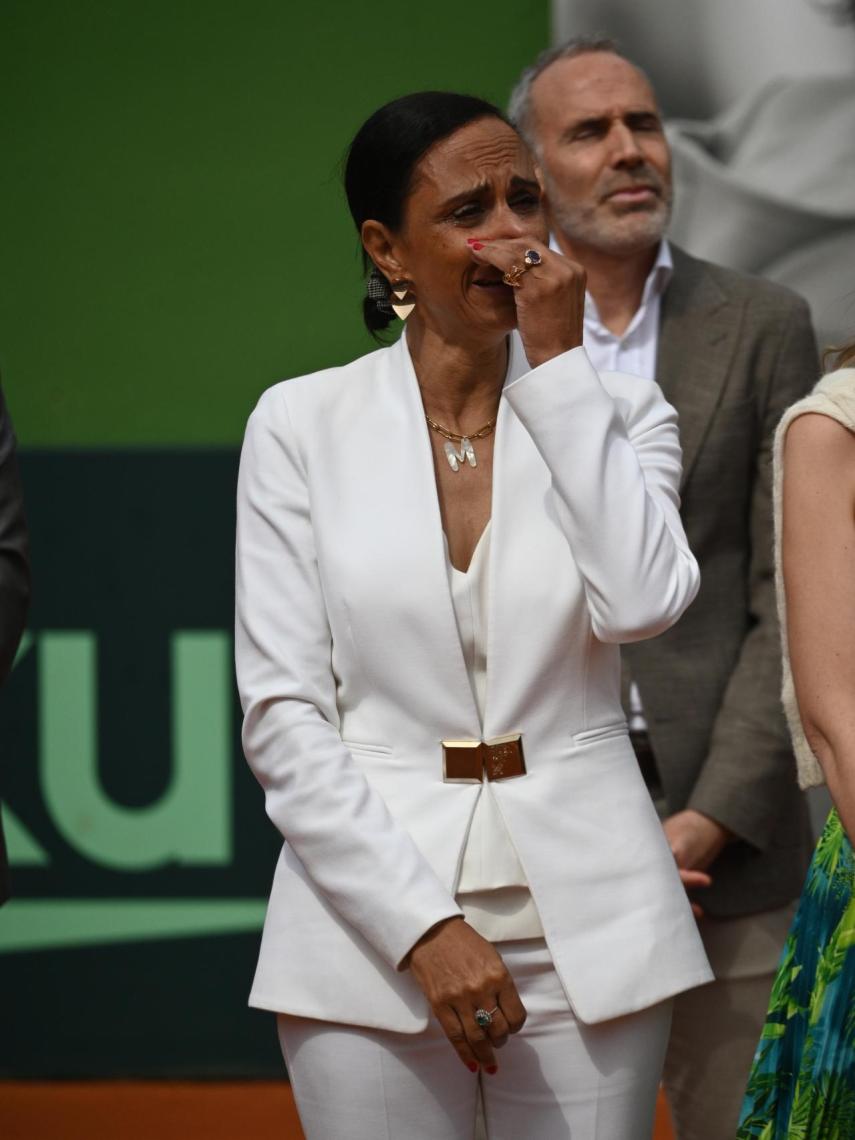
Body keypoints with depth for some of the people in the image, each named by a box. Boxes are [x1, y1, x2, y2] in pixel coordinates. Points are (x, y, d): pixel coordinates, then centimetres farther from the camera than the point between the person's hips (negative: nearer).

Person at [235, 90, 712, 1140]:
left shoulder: (616, 412, 6)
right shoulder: (302, 425, 2)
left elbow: (644, 601, -13)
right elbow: (282, 716, -3)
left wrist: (557, 366, -9)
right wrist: (426, 927, -11)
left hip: (584, 926, 1)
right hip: (373, 919, -1)